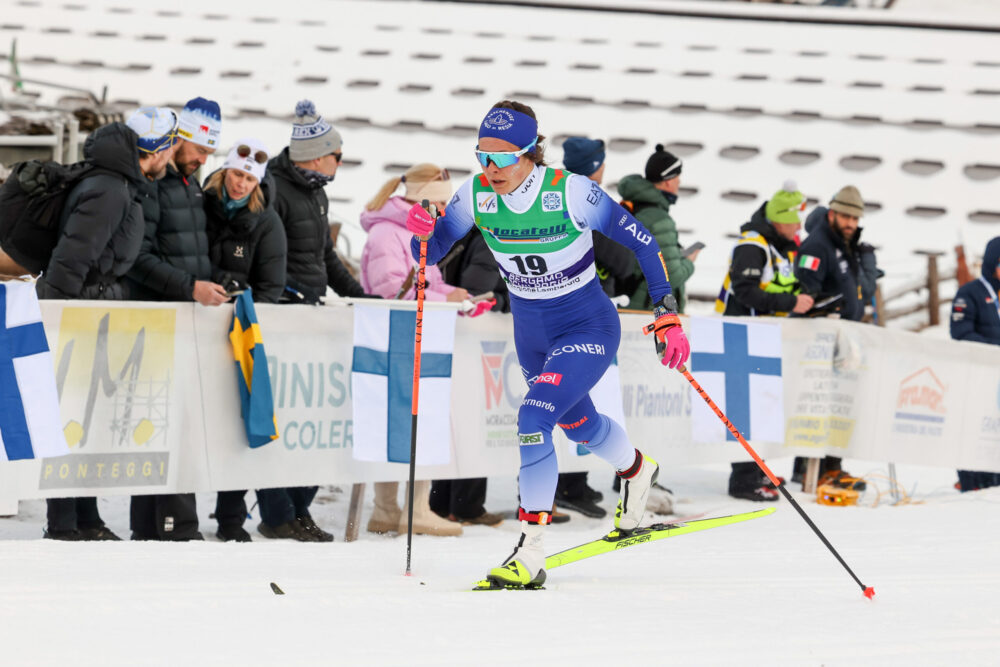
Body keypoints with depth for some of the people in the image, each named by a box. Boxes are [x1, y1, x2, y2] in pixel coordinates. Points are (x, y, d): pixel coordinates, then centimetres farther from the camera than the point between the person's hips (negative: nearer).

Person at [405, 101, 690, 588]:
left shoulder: (569, 192, -26)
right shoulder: (476, 195, -14)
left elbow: (638, 240, -17)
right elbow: (431, 253, -6)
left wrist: (668, 317, -19)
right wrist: (423, 233, -30)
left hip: (588, 328, -6)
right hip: (531, 334, 6)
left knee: (533, 418, -26)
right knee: (578, 423, 28)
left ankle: (530, 555, -22)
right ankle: (636, 472, 63)